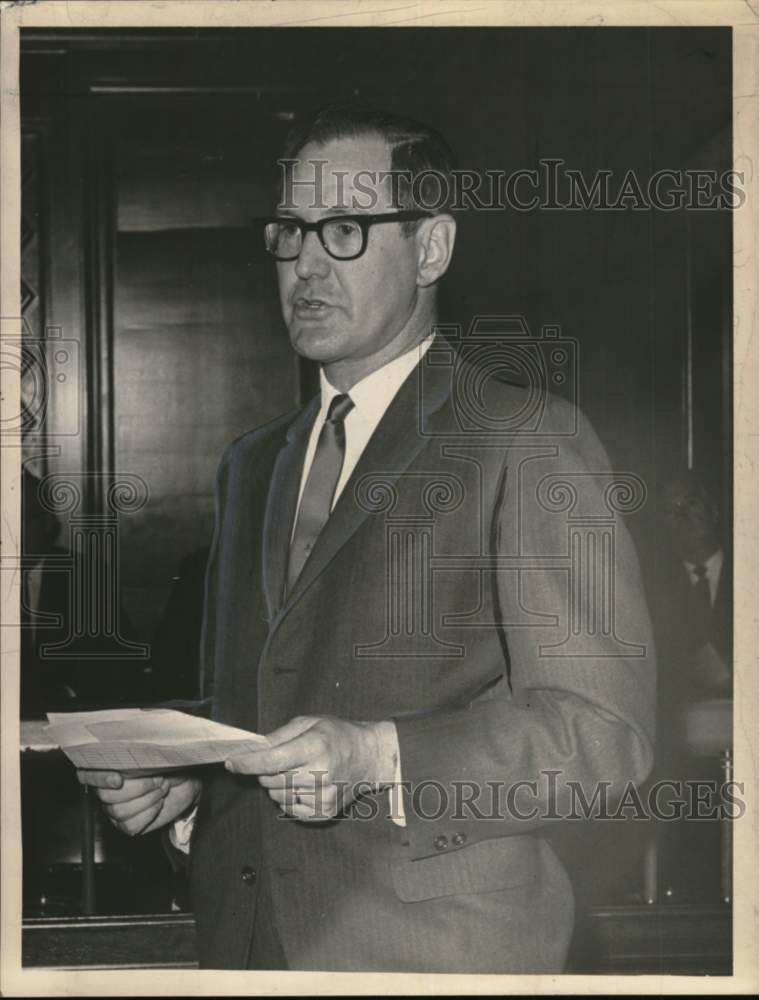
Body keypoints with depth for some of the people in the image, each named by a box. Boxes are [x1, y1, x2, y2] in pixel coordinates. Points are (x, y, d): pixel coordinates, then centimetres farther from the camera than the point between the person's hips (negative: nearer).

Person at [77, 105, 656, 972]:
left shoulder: (528, 441, -6)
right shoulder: (252, 465, 14)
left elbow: (605, 729, -12)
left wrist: (379, 758, -21)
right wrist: (181, 779, 0)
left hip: (434, 952, -5)